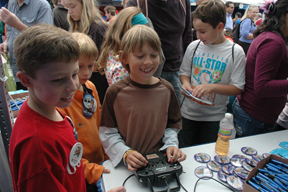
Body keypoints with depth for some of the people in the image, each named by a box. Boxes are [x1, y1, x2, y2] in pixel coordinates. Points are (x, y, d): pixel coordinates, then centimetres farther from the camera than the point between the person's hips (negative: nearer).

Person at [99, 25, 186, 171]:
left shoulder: (166, 89, 3)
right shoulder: (115, 92, -6)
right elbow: (107, 132, -2)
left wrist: (171, 145, -5)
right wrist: (125, 153, -15)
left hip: (160, 160, 3)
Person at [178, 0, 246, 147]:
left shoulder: (236, 52, -10)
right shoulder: (194, 46, -3)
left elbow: (237, 88, -10)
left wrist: (212, 86, -24)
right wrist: (185, 82, -13)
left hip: (214, 117, -2)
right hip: (189, 113, 2)